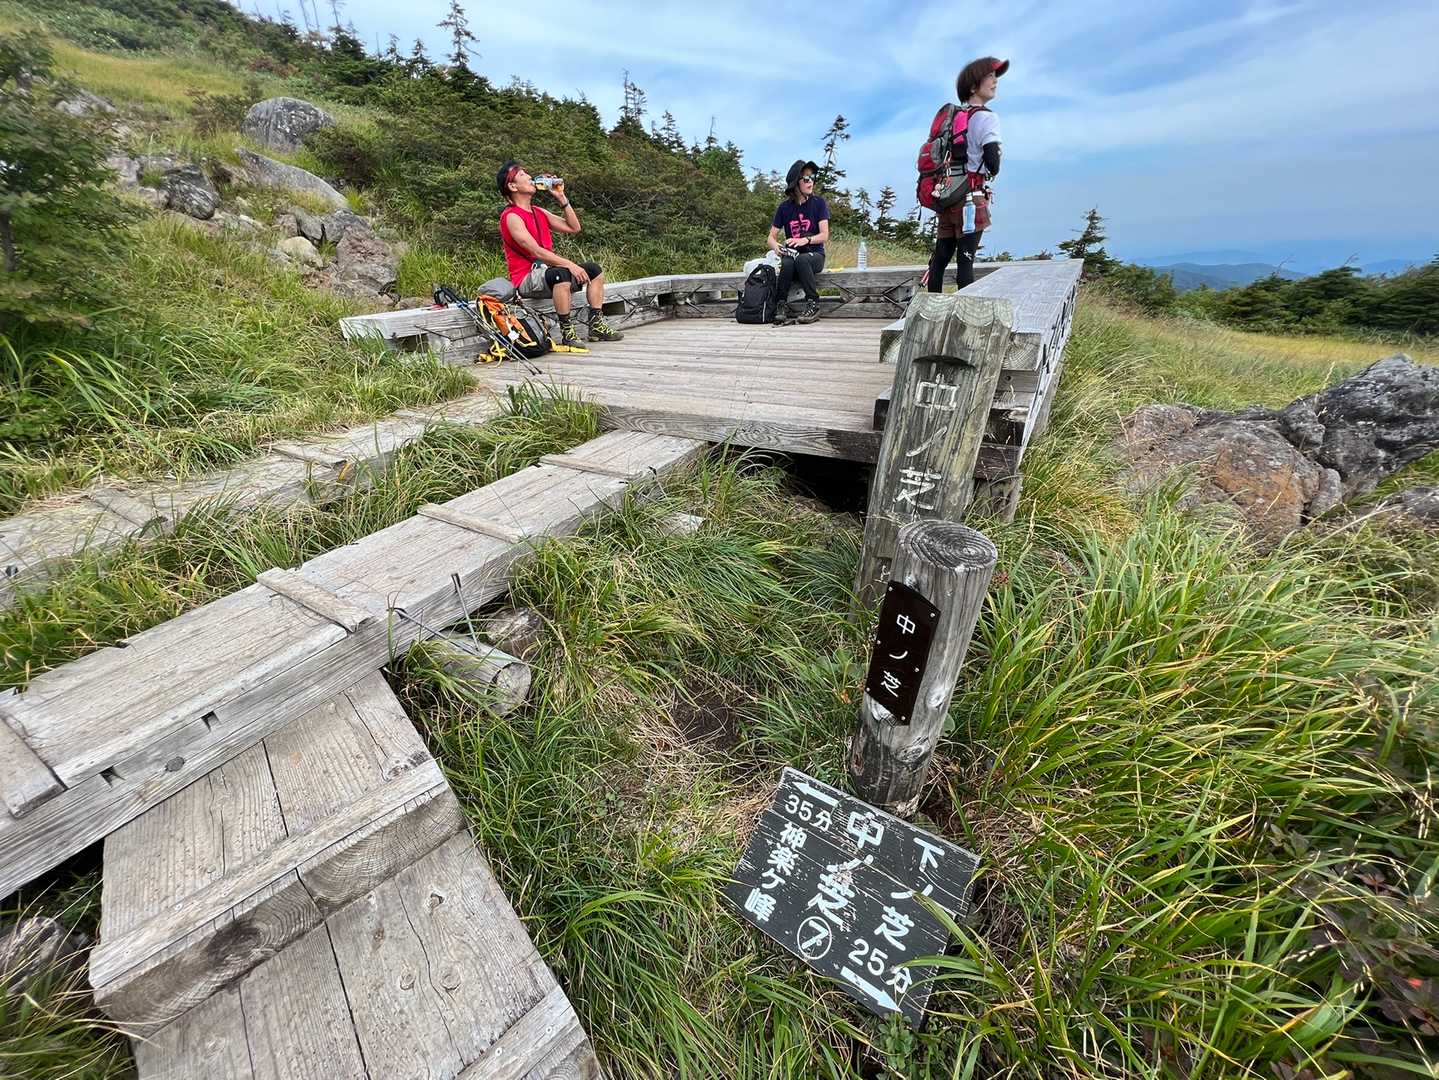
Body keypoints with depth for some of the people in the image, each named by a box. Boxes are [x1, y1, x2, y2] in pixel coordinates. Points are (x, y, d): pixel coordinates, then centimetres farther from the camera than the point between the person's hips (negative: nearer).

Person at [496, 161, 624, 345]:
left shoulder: (539, 212, 18)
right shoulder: (511, 216, -9)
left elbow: (574, 228, 18)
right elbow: (536, 251, -21)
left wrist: (561, 198, 10)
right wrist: (570, 264, -28)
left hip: (546, 272, 9)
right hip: (525, 280, -9)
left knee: (595, 270, 6)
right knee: (561, 273, -38)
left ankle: (597, 326, -2)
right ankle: (567, 332, -31)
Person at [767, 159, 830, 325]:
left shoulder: (818, 203, 0)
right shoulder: (785, 207, 6)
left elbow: (824, 235, -8)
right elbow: (771, 237, 5)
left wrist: (806, 240, -26)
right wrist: (776, 247, -19)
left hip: (815, 255, -1)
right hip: (792, 254, 1)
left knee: (801, 259, -36)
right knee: (787, 263, -35)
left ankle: (813, 304, -25)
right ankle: (782, 306, -24)